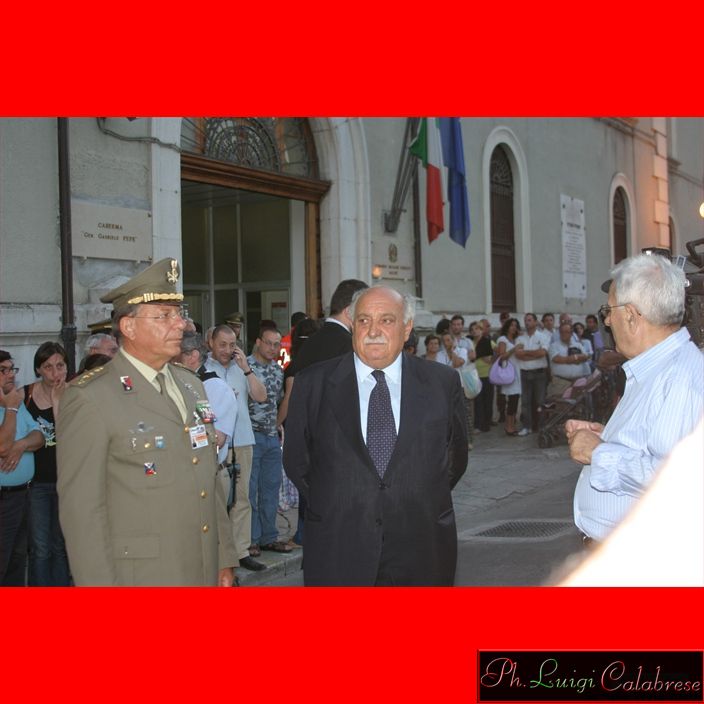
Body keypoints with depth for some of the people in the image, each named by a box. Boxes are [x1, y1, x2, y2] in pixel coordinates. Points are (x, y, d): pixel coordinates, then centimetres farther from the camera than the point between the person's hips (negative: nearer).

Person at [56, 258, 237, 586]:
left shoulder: (191, 385, 11)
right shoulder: (90, 398, -11)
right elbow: (81, 508, -12)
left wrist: (224, 559, 13)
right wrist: (100, 583, -14)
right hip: (139, 579, -6)